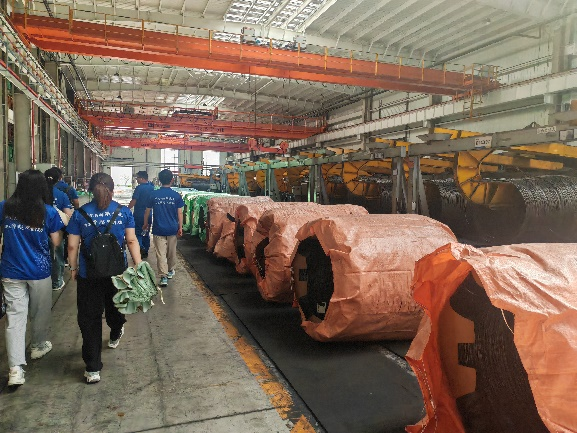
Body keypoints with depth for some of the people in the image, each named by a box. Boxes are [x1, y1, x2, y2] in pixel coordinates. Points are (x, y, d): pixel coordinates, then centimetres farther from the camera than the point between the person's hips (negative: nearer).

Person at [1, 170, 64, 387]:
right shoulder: (49, 212, -11)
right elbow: (56, 242, -3)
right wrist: (60, 223, 8)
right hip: (40, 272, -1)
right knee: (40, 312, 20)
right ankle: (39, 346, 40)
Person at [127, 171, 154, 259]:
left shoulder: (139, 188, -15)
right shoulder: (152, 187, 5)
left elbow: (133, 201, -17)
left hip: (139, 215, -6)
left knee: (138, 233, 0)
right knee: (146, 234, 14)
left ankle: (140, 250, -13)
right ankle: (145, 252, 20)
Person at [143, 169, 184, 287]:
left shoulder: (154, 194, -4)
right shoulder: (176, 195, -5)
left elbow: (147, 211, 4)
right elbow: (179, 213, -4)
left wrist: (145, 224, 19)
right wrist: (180, 228, 4)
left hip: (158, 229, -1)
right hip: (172, 229, 1)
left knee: (161, 254, 0)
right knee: (172, 251, 18)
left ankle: (163, 277, -6)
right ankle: (170, 271, 35)